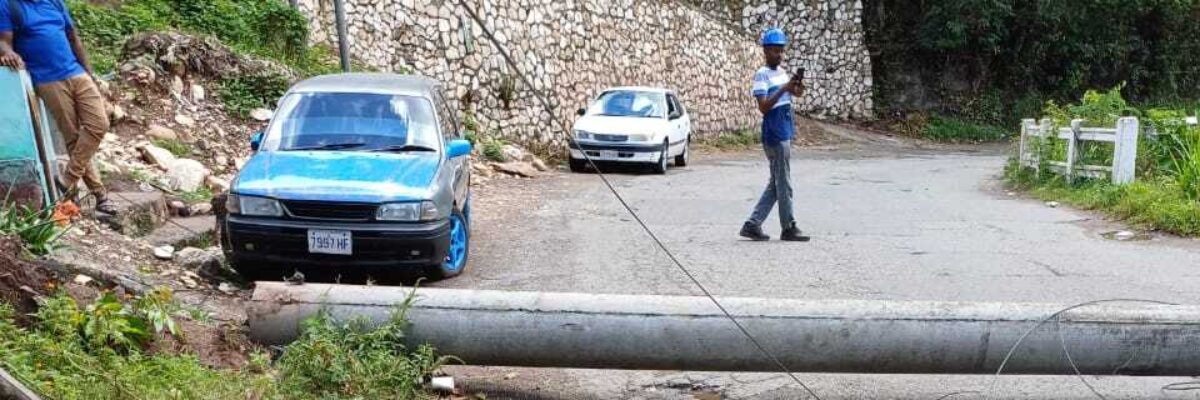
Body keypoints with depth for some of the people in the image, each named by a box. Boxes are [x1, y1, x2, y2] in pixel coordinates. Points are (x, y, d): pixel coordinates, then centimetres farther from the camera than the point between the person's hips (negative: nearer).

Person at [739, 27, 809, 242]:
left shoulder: (782, 72, 14)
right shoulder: (762, 75, -10)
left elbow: (798, 94, 15)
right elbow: (763, 107, -17)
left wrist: (797, 85, -6)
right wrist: (783, 89, -23)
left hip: (785, 134, 9)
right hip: (774, 135, -9)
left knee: (776, 184, 11)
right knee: (783, 185, -2)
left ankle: (753, 225, 14)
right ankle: (789, 228, 7)